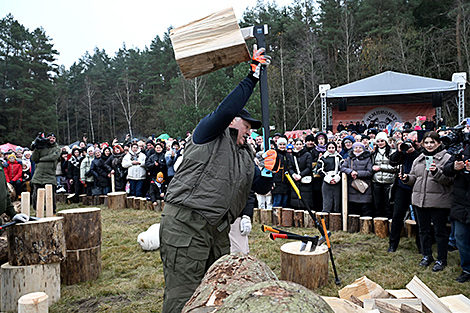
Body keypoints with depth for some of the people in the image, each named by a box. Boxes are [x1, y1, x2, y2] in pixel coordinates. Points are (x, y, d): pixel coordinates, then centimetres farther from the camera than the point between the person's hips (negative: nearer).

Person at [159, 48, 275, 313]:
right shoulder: (210, 135, 1)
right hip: (185, 224, -8)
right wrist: (252, 78, -14)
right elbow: (226, 110, -18)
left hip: (218, 231, 8)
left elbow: (262, 188, 17)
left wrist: (271, 171, -4)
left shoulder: (246, 156, 23)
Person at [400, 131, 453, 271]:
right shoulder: (418, 159, 13)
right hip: (420, 200, 6)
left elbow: (450, 180, -15)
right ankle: (427, 255, 31)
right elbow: (414, 178, 19)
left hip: (439, 201, -6)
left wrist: (437, 172, -30)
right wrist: (407, 178, -2)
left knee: (440, 231, 5)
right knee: (423, 229, 15)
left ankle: (441, 260, 19)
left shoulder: (446, 158, -6)